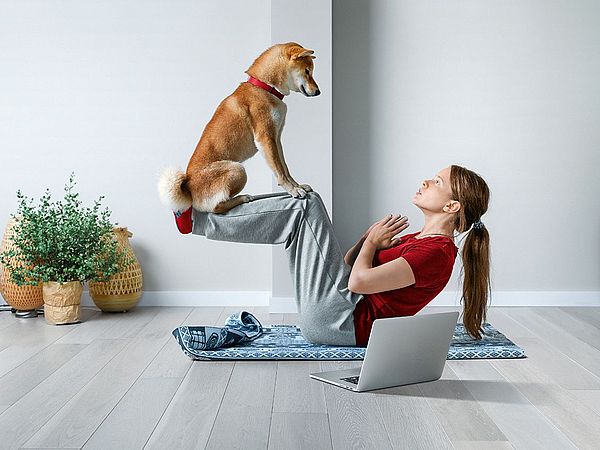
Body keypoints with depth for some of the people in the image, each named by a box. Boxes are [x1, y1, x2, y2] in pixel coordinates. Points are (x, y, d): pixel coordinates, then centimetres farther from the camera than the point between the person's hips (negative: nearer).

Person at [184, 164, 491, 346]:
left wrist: (372, 242, -4)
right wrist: (369, 238, 0)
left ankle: (197, 219, -5)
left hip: (340, 322, -10)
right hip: (337, 319, 10)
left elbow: (359, 281, -23)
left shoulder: (437, 252, -15)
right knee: (305, 204, 8)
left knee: (307, 206, -10)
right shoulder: (417, 241, 16)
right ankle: (197, 217, 5)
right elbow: (348, 266, 19)